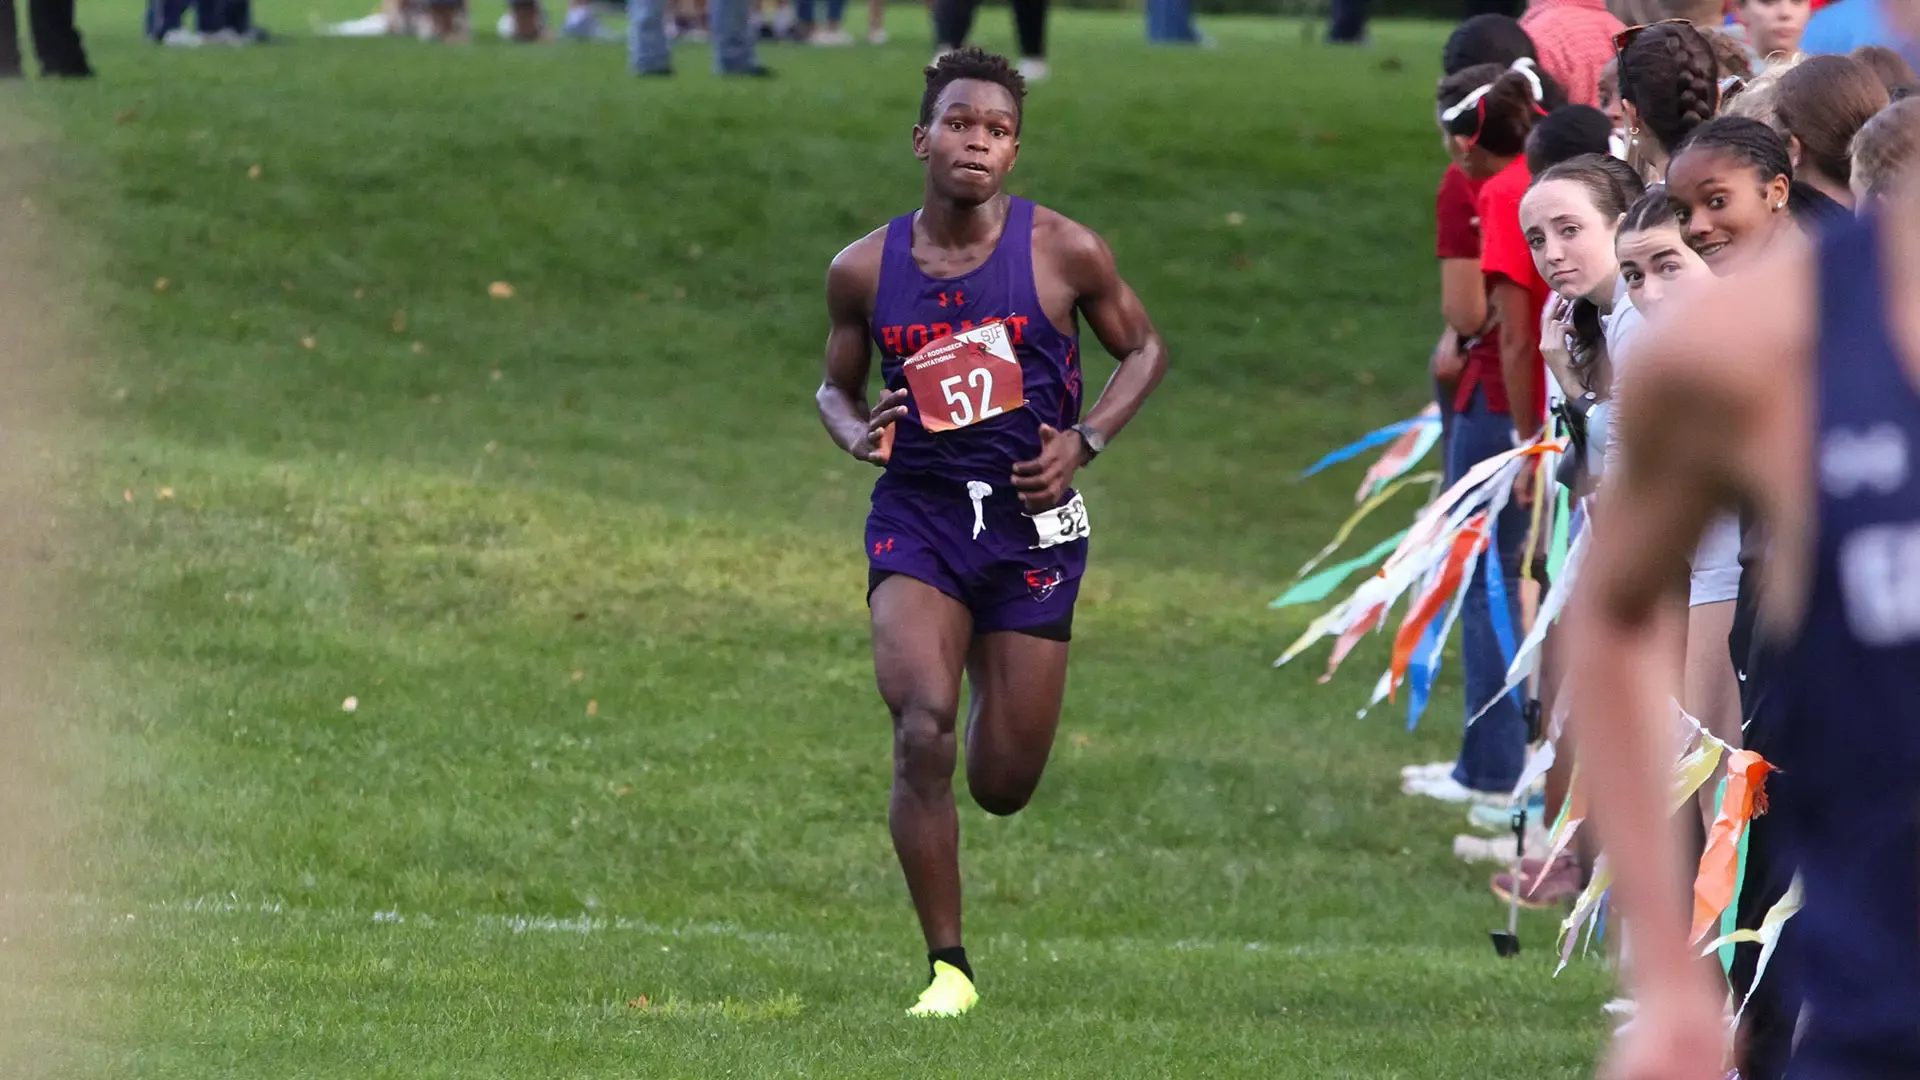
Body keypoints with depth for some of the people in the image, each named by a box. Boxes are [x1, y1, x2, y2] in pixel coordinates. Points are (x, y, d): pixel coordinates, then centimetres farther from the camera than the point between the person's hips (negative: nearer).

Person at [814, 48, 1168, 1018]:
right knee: (922, 730, -23)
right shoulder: (865, 269, -1)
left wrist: (1085, 441, -7)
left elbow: (1143, 348, 9)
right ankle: (947, 966, -12)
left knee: (1003, 785, 7)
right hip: (916, 513, 0)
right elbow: (835, 384, 15)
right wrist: (857, 432, -9)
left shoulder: (1064, 253, -5)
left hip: (1032, 527, 0)